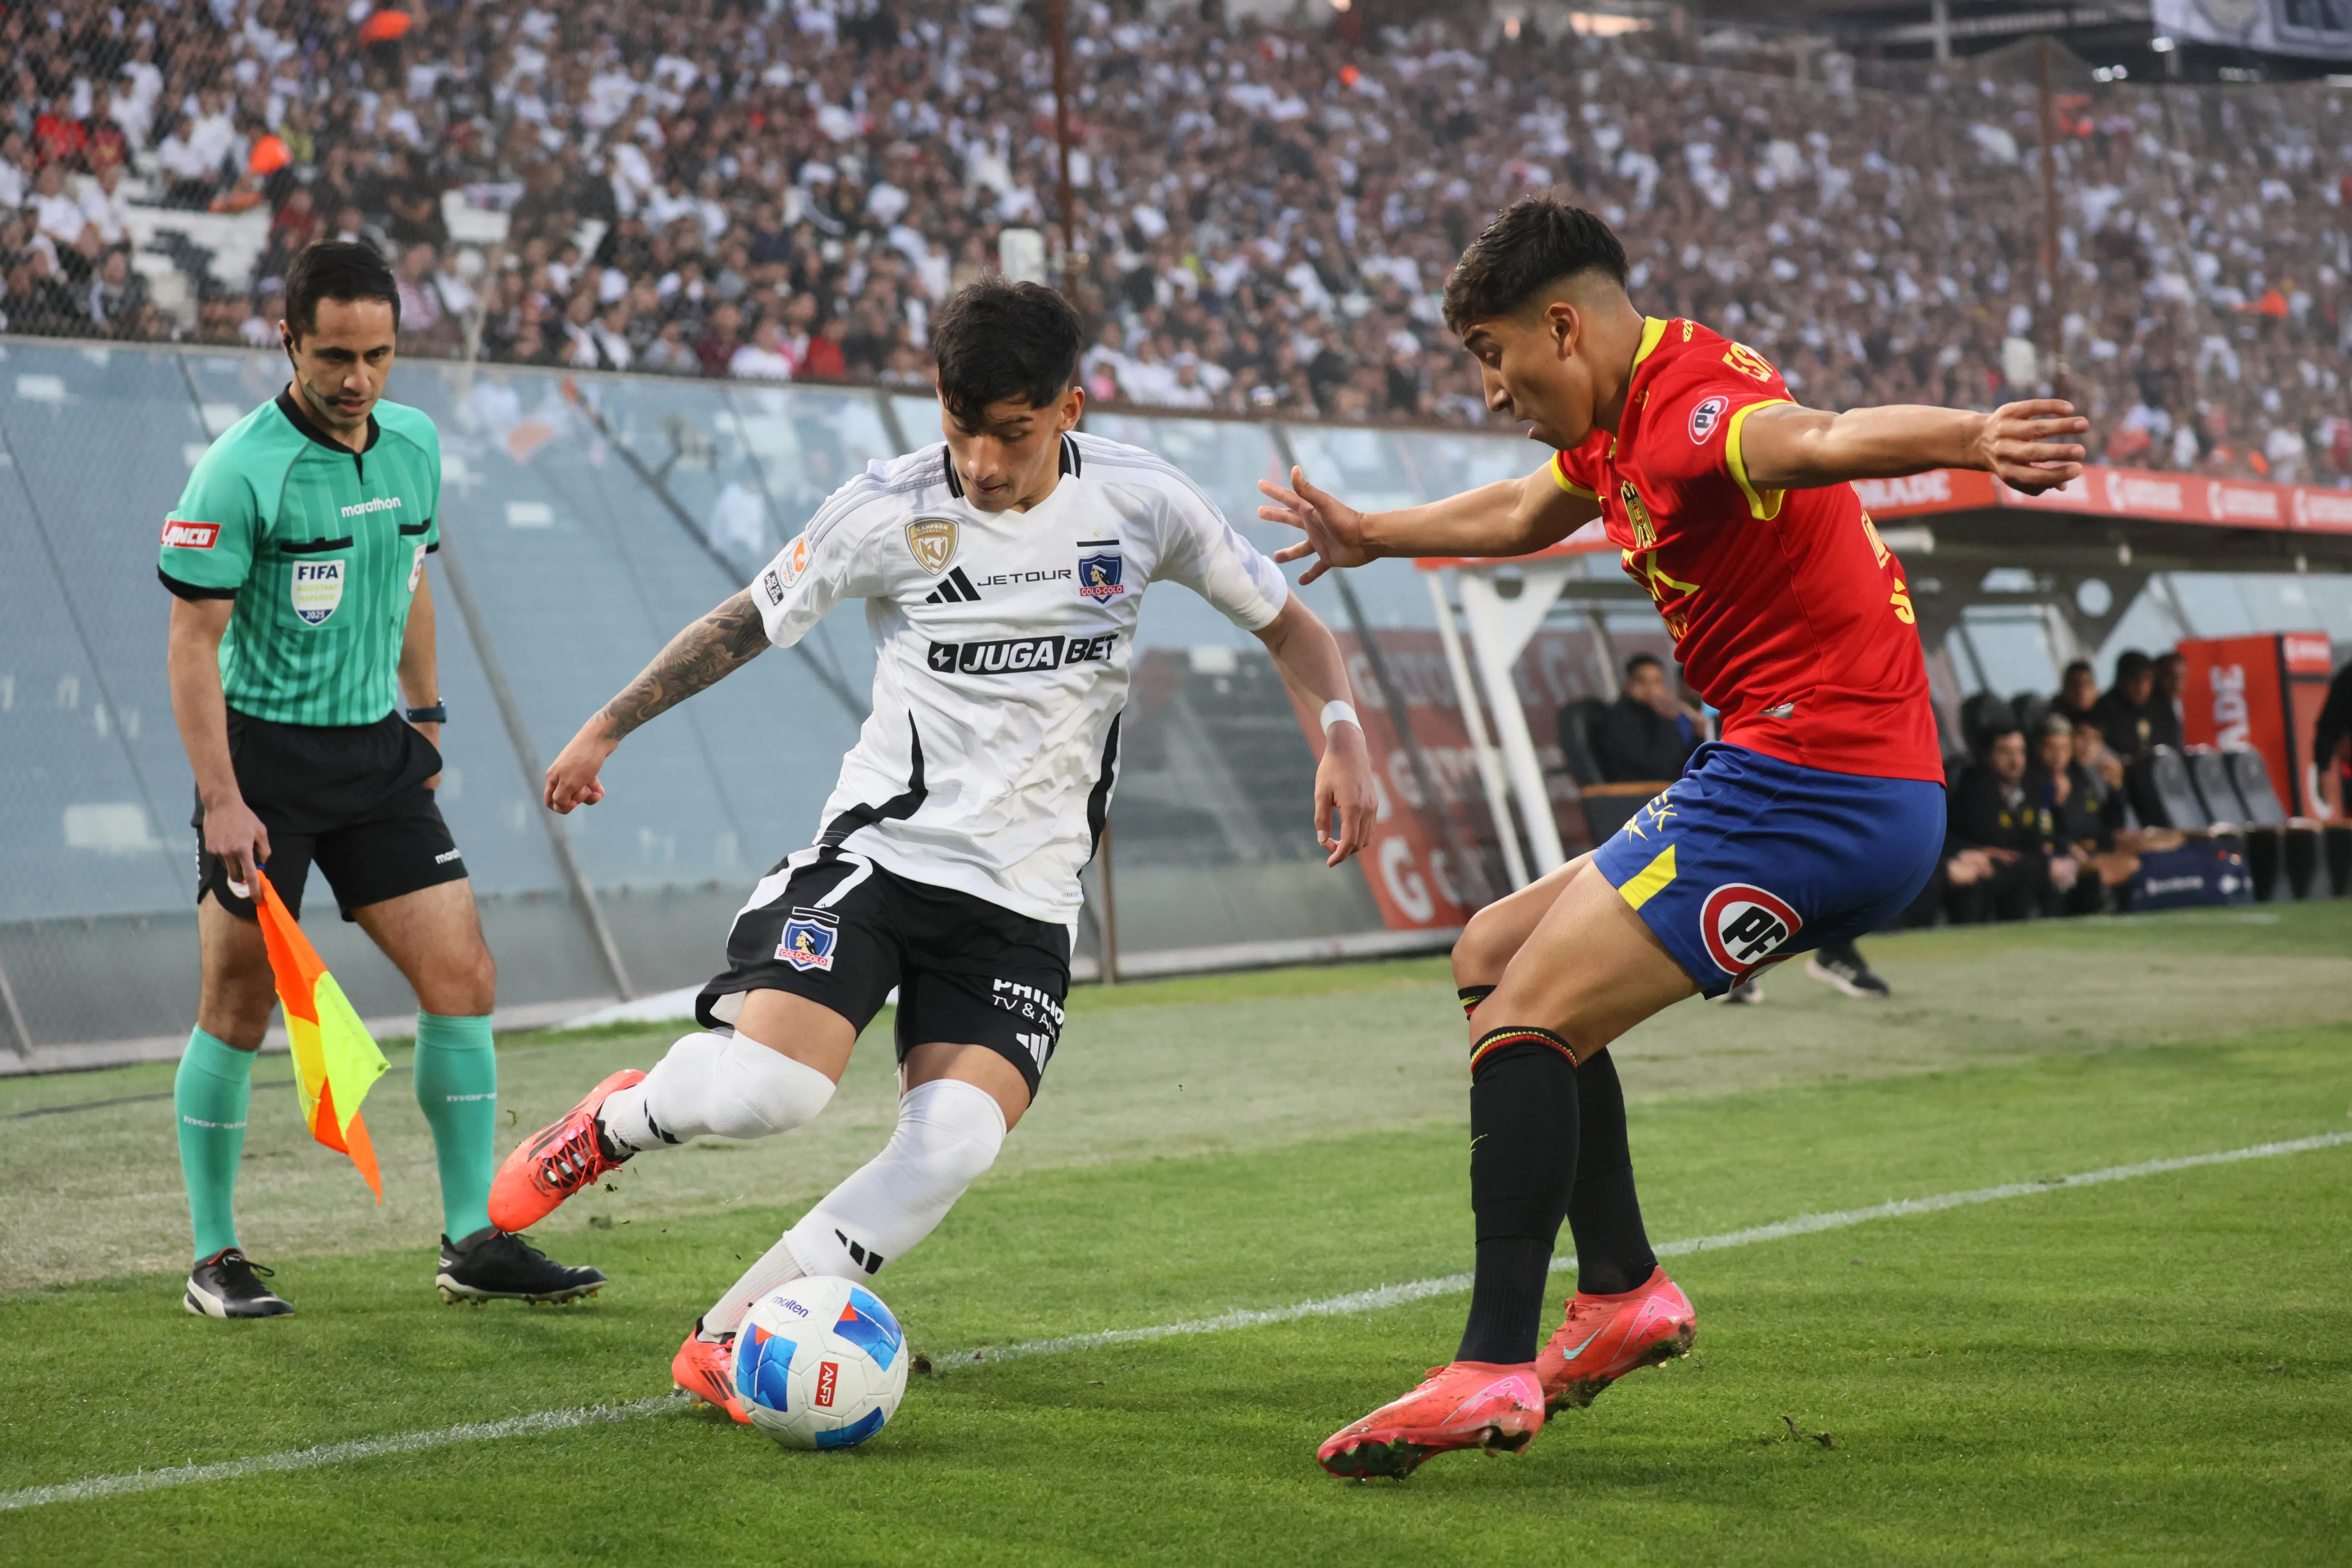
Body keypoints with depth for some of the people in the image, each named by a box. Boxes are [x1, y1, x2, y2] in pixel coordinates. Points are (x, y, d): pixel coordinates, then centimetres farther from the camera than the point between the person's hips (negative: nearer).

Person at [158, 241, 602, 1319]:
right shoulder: (241, 471, -15)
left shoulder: (416, 444, 5)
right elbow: (194, 640, -15)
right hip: (265, 755, -6)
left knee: (463, 979, -1)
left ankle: (474, 1241, 7)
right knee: (239, 1012, 0)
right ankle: (215, 1259, 13)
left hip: (376, 751, 6)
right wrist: (222, 800, -19)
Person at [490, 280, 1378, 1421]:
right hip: (881, 847, -2)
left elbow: (1285, 621, 10)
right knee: (767, 1089, -25)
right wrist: (607, 727, 10)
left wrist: (1341, 738, -6)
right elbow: (747, 623, 9)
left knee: (956, 1144, -20)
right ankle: (617, 1122, 11)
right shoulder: (888, 510, -5)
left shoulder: (1140, 502, -1)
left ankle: (728, 1341, -5)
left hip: (1025, 899, 2)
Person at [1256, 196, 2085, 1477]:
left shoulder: (1689, 405, -19)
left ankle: (1493, 1372, -17)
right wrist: (1373, 537, 54)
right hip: (1813, 786, 11)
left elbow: (1821, 439, -42)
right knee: (1493, 955, 17)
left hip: (1810, 783, -11)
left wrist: (1973, 442, -63)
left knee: (1523, 1020, -15)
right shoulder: (1621, 422, 15)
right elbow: (1522, 515, 38)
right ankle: (1624, 1288, 15)